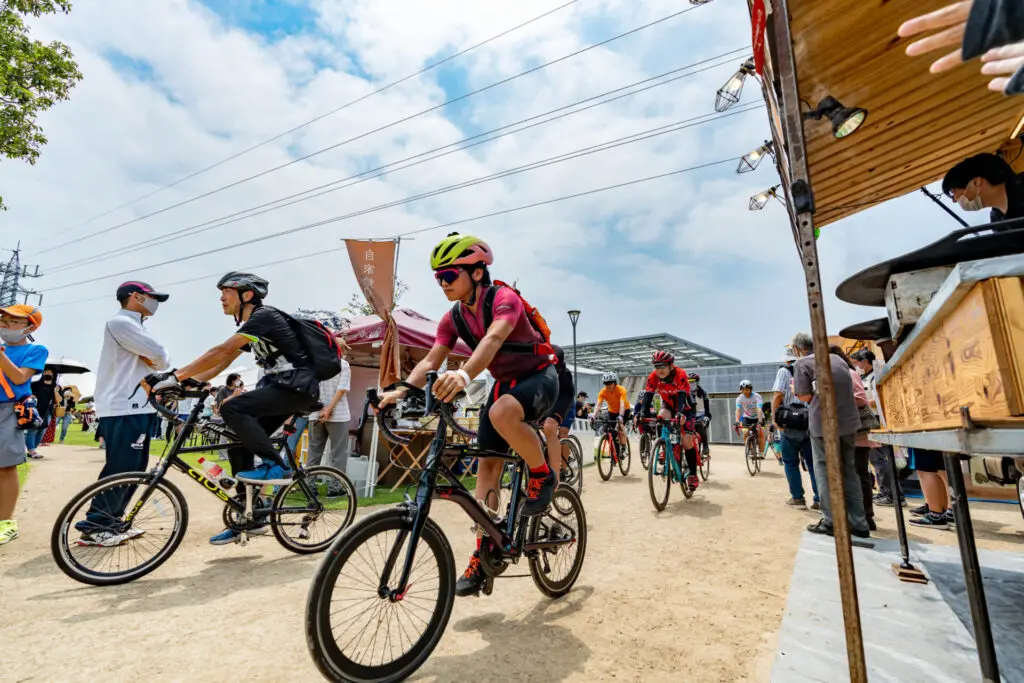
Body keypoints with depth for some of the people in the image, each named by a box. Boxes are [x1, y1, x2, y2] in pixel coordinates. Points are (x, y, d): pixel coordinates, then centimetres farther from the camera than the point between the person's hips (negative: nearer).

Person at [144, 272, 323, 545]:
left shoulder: (264, 316, -12)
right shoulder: (248, 328, 17)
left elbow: (221, 351, -21)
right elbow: (221, 364, 14)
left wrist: (175, 376, -22)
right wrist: (186, 382, 2)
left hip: (297, 387, -9)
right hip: (281, 388, 10)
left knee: (232, 408, -24)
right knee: (238, 444, 6)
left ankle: (276, 467, -16)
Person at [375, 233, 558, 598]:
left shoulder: (504, 298, -22)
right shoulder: (453, 318, -2)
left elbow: (493, 339, -42)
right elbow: (431, 360, -11)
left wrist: (464, 374, -60)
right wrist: (402, 389, -30)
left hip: (539, 377, -6)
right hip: (505, 383, 7)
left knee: (502, 414, -38)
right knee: (487, 464, -1)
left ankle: (542, 475, -11)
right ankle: (484, 553, 9)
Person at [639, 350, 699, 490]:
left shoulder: (680, 374, -30)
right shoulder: (653, 377, -20)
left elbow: (682, 396, -41)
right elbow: (648, 396, -28)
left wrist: (680, 413, -57)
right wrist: (642, 413, -45)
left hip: (684, 408, -3)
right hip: (668, 406, 3)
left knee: (687, 442, -11)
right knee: (661, 417, -32)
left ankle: (693, 475, 6)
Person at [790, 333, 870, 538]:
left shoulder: (802, 363, -6)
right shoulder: (837, 358, 14)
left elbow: (805, 396, -10)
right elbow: (847, 389, 22)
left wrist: (796, 389, 9)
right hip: (848, 421, 6)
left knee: (825, 472, 5)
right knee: (848, 471, 14)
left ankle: (831, 522, 9)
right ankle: (859, 524, 19)